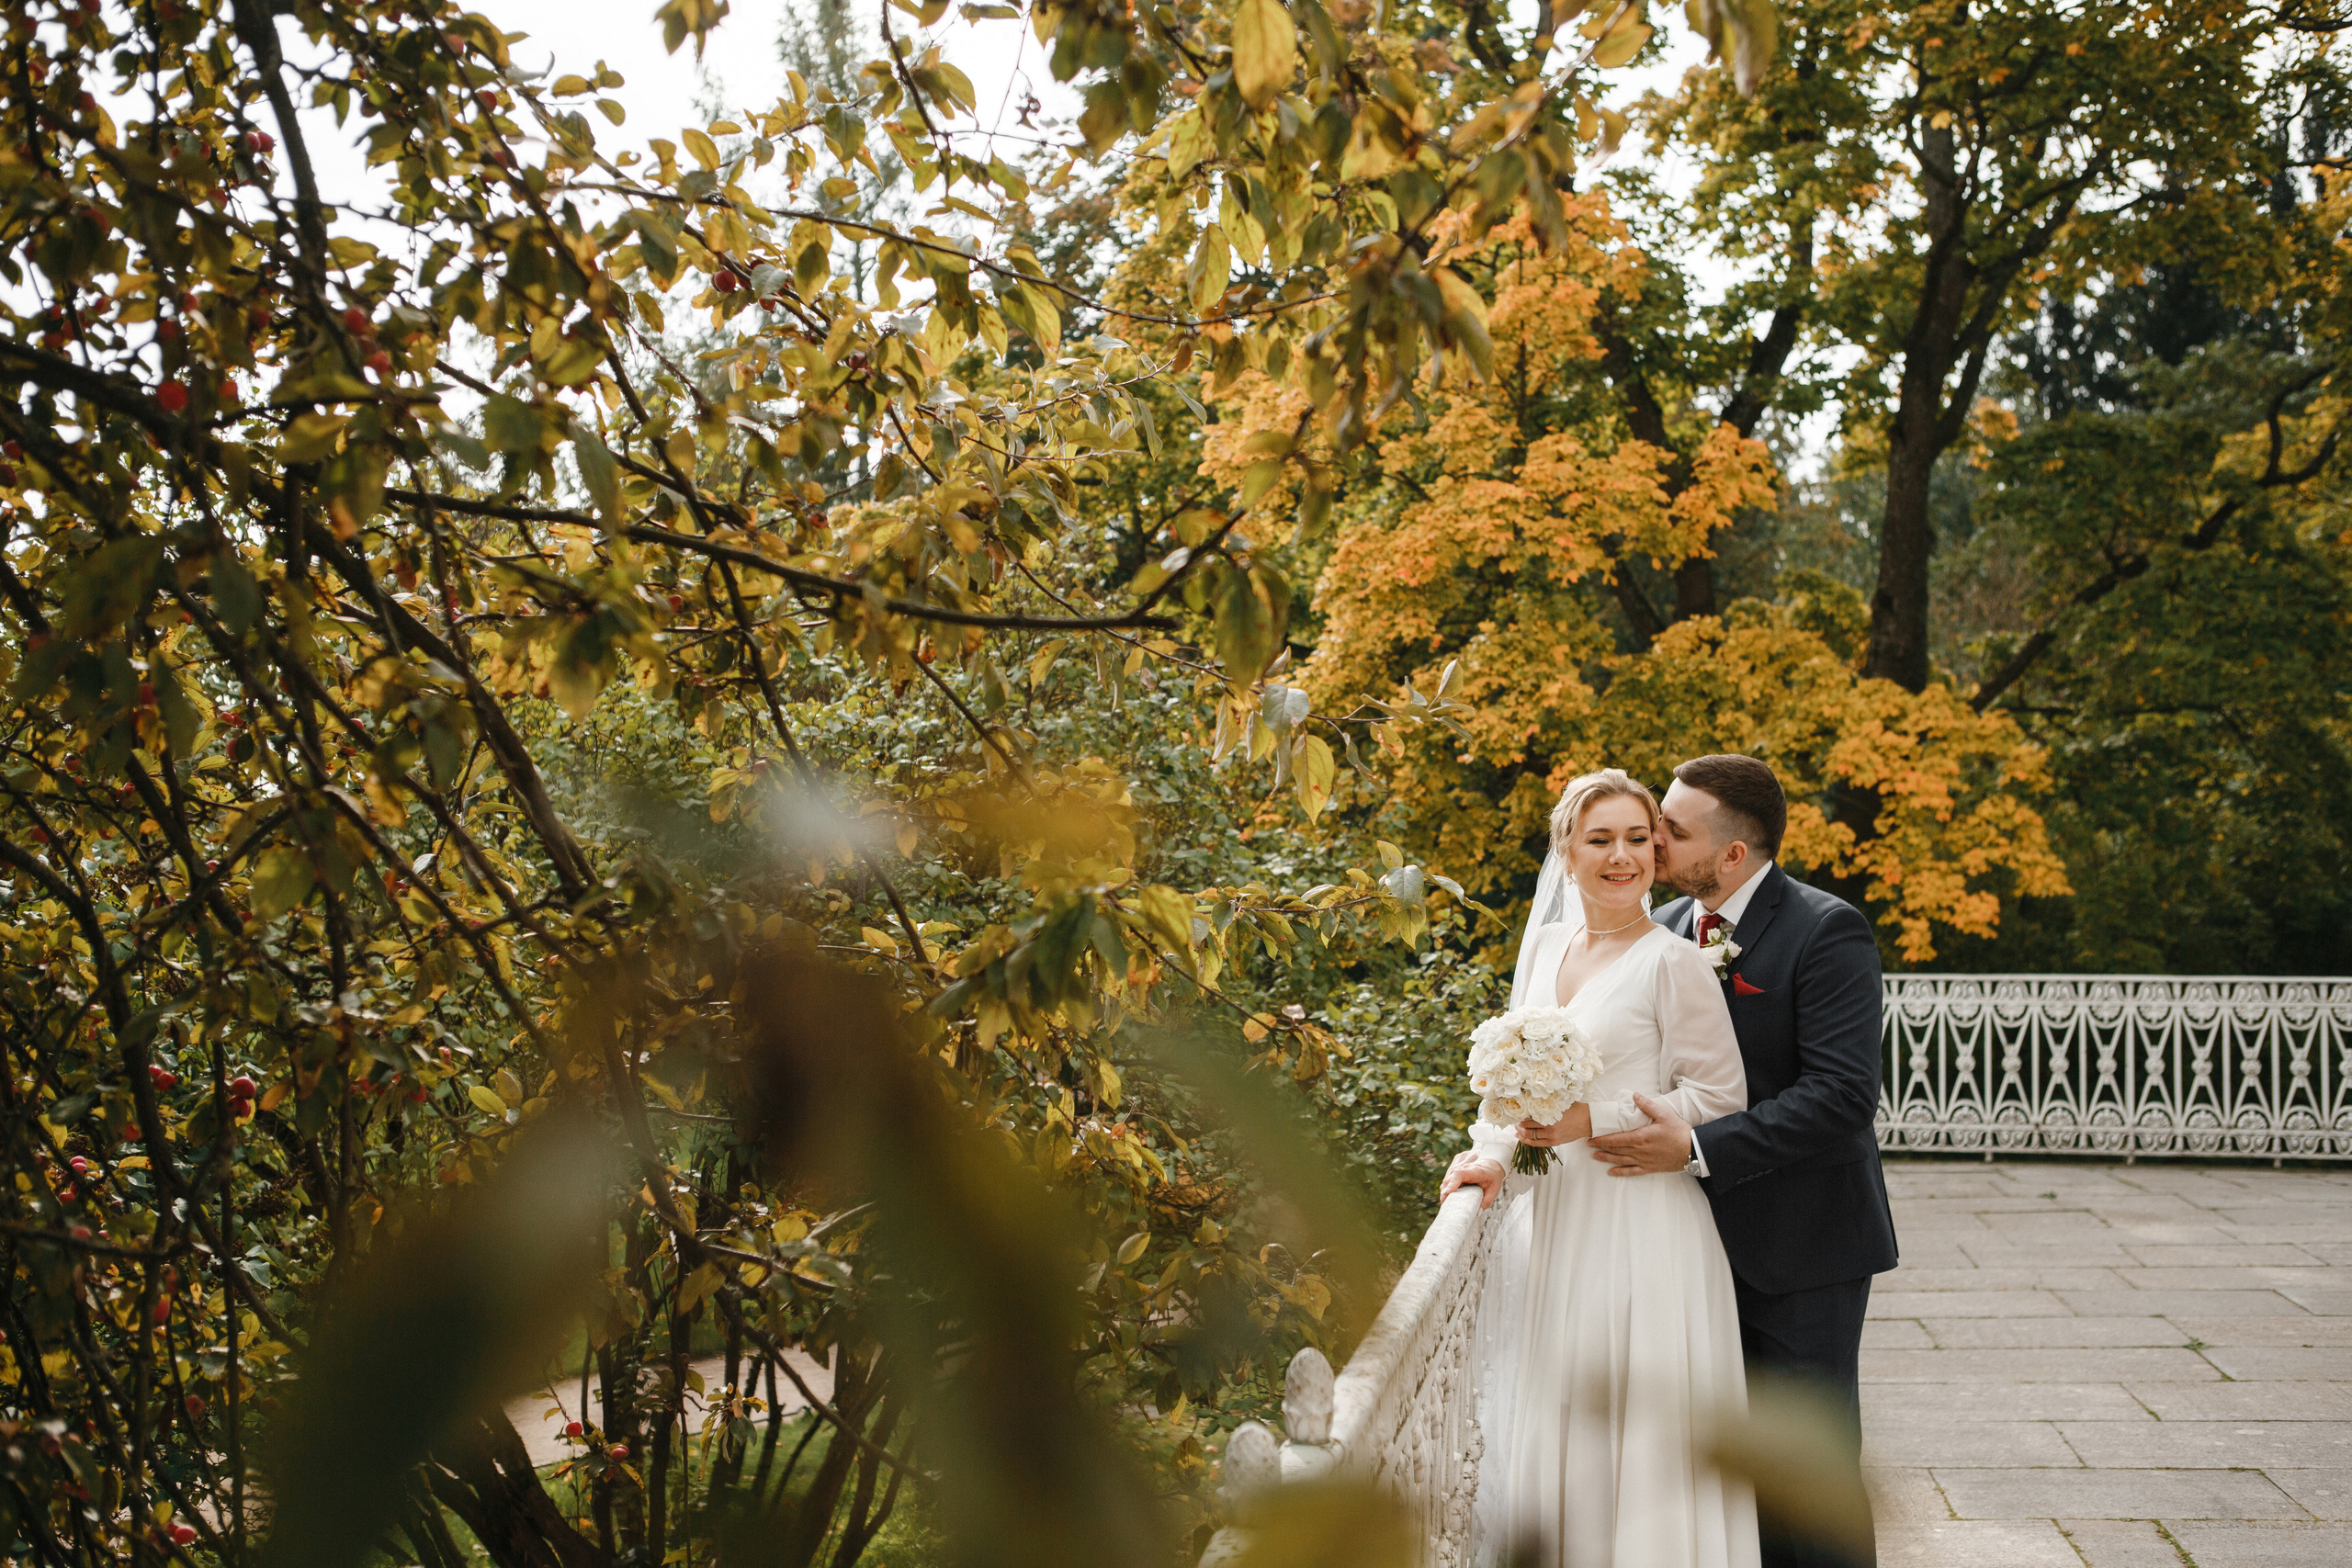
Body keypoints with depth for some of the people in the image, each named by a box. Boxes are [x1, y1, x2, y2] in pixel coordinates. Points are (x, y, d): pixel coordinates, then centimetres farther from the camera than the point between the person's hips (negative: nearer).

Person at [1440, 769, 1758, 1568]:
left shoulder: (1672, 963, -10)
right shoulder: (1543, 946, 10)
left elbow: (1718, 1096, -10)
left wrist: (1593, 1122, -17)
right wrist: (1492, 1154, -2)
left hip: (1639, 1224, -6)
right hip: (1548, 1218, 6)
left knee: (1632, 1430, 0)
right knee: (1544, 1419, 11)